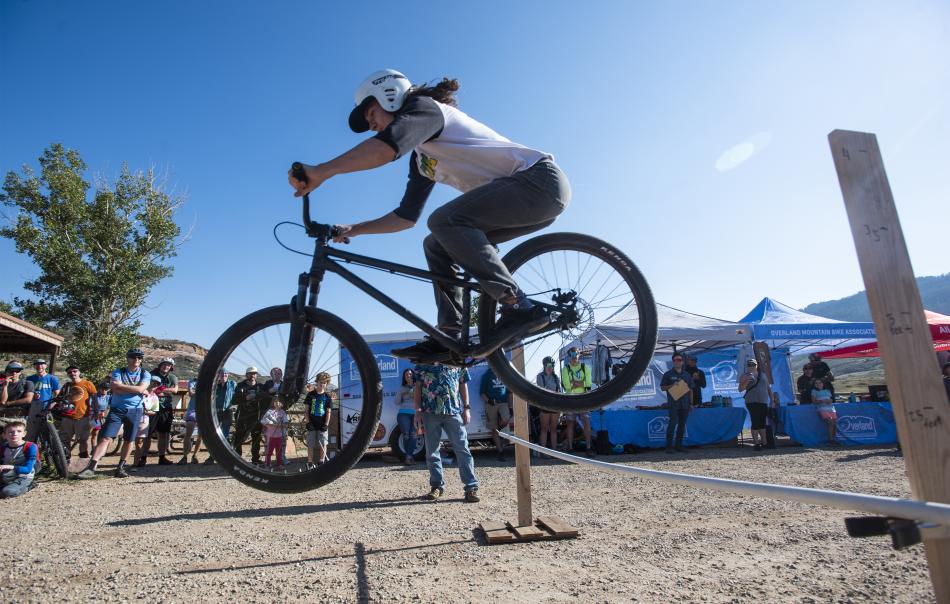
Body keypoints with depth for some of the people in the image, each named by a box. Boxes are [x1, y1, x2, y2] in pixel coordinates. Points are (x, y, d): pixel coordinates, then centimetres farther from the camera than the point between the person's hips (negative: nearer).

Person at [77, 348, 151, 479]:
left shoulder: (145, 374, 3)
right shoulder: (118, 372, 2)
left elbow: (140, 389, -15)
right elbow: (115, 390, -14)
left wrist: (120, 385, -13)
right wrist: (136, 390, -14)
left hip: (135, 411, 1)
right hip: (117, 409, -1)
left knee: (129, 440, 7)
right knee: (106, 438, -12)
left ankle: (121, 467, 19)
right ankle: (91, 467, -14)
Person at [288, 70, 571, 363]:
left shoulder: (424, 107, -6)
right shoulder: (421, 158, 20)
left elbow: (387, 145, -28)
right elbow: (407, 216, 21)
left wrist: (320, 172, -29)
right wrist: (353, 229, 16)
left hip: (539, 178, -9)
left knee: (444, 220, -25)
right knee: (436, 245, 6)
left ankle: (519, 306, -23)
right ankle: (448, 336, 1)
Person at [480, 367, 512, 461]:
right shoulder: (487, 375, 2)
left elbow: (509, 391, 15)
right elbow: (482, 392, 2)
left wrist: (510, 407, 9)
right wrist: (488, 401, -16)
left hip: (503, 403, 2)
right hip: (491, 405, -2)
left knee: (506, 420, -25)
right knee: (494, 429, -1)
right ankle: (501, 452, 7)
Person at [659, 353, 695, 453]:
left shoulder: (686, 374, 14)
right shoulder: (668, 374, 3)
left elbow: (691, 390, 16)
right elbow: (662, 388, 2)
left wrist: (691, 403, 10)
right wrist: (672, 385, -15)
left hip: (685, 404, 5)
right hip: (673, 404, -4)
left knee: (682, 424, 7)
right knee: (673, 423, -12)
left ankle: (679, 445, 16)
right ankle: (669, 446, -9)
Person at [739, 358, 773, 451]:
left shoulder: (763, 374, 17)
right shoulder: (745, 376, 3)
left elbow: (768, 387, 21)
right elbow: (740, 389, -3)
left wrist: (771, 399, 14)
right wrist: (746, 381, -18)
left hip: (764, 402, 5)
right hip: (752, 402, -4)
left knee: (763, 423, 8)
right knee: (755, 423, -9)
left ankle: (764, 442, 16)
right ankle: (756, 443, -6)